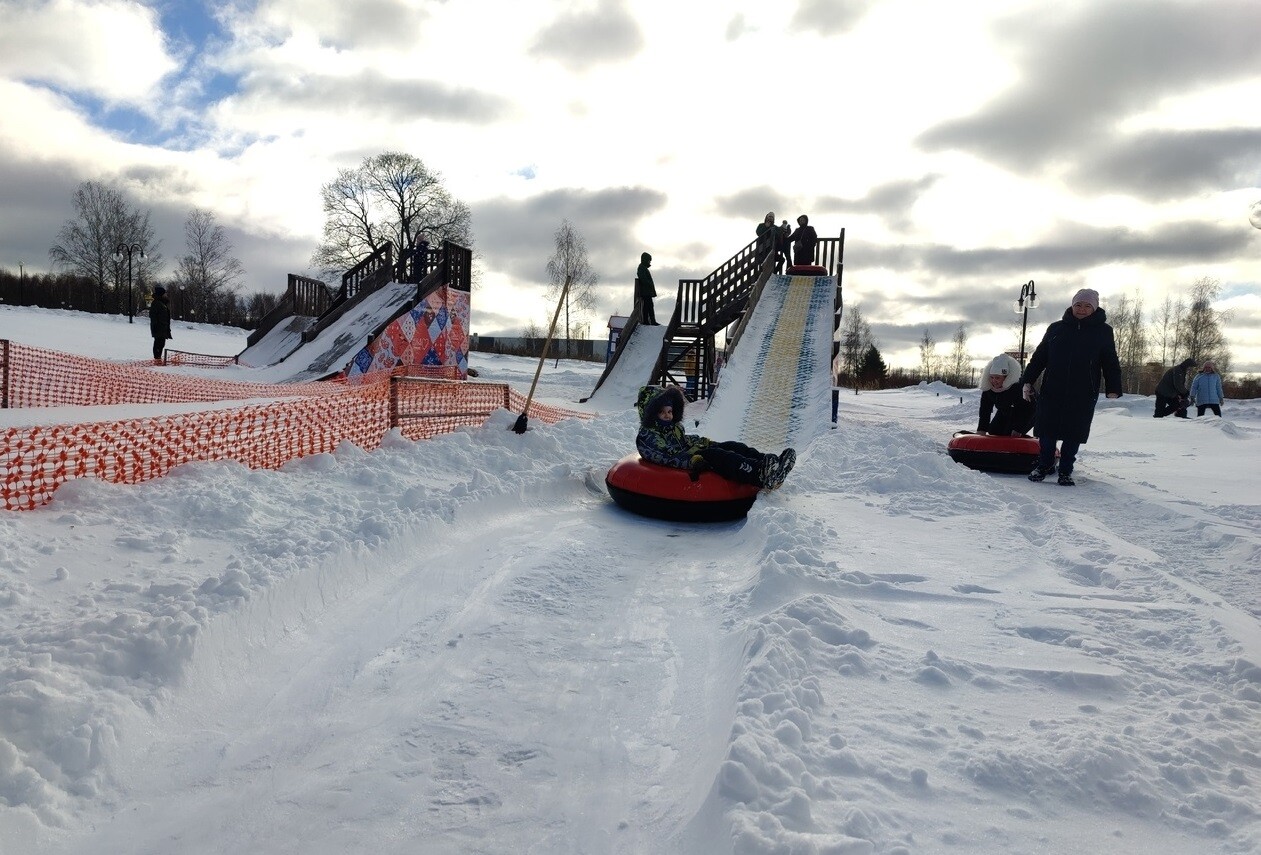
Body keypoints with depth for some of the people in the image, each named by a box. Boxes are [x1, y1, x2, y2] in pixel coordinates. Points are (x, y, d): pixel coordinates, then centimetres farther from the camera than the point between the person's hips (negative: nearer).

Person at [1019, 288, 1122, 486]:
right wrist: (1027, 381, 5)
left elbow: (1111, 364, 5)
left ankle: (1066, 471, 18)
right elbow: (1039, 357, 10)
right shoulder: (1056, 328, 8)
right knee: (1047, 432, 4)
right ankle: (1045, 465, 23)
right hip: (1051, 392, 1)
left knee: (1074, 435, 4)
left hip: (1083, 396, -1)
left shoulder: (1103, 331, 6)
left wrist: (1113, 391, -3)